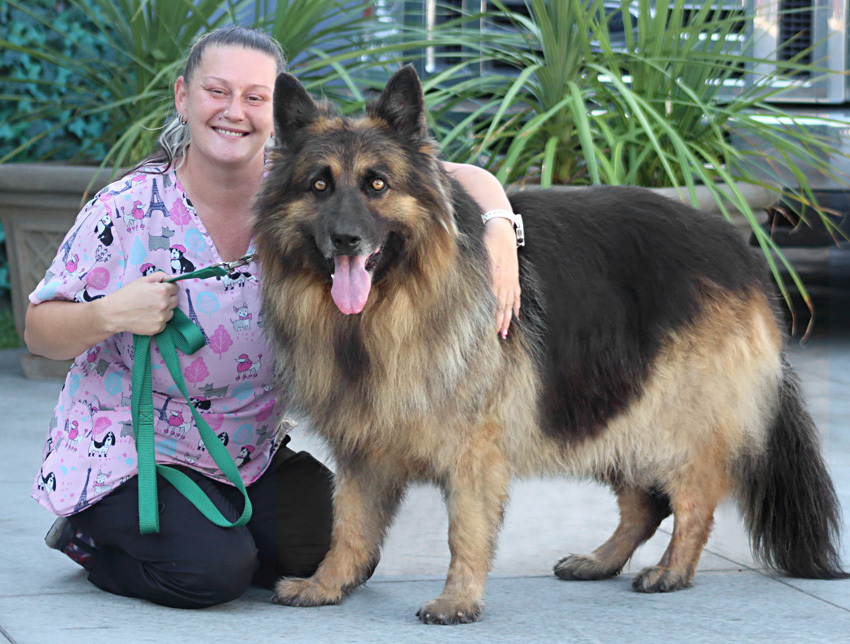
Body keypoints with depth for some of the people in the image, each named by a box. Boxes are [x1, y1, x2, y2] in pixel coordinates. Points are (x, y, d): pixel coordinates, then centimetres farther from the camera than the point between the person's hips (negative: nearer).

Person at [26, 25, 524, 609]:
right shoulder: (127, 211, -17)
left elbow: (459, 177, -14)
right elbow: (41, 331, -8)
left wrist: (500, 233, -34)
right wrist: (109, 316, -29)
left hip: (255, 450, 4)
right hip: (127, 450, -4)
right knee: (211, 571, -26)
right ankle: (87, 535, 5)